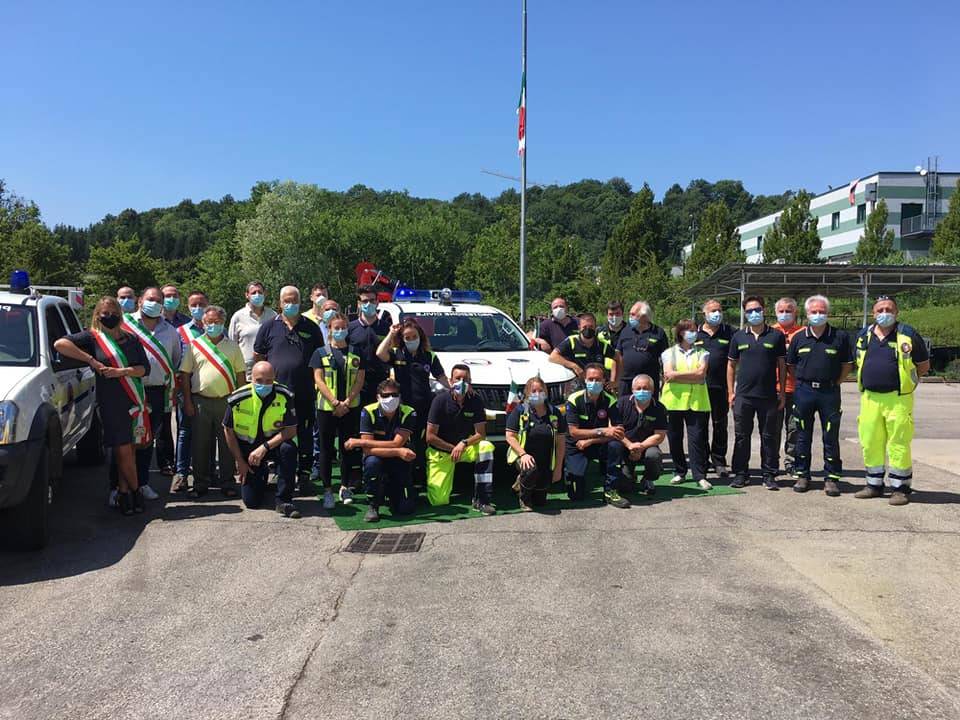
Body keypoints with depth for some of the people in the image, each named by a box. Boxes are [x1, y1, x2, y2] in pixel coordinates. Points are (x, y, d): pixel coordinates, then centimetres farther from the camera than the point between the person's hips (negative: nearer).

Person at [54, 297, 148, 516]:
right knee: (123, 450, -4)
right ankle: (135, 490, 11)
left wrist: (120, 371, -12)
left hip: (135, 401, 3)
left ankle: (124, 492, 16)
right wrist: (92, 361, -12)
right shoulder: (92, 337, 3)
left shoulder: (131, 340, 12)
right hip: (111, 402, -3)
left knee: (128, 449, 6)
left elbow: (143, 368, 6)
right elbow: (60, 344, -11)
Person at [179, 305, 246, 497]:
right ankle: (200, 483, 16)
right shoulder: (194, 346, 6)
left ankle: (228, 483, 14)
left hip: (227, 401, 0)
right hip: (200, 402, 0)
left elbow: (240, 375, 9)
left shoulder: (233, 346, 9)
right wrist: (187, 401, -1)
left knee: (227, 444, 4)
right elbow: (185, 375, 5)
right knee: (200, 445, 5)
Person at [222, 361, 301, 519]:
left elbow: (291, 430, -18)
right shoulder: (237, 399, -17)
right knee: (252, 502, -2)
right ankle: (261, 475, 34)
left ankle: (283, 500, -23)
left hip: (273, 443, -1)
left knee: (288, 449, -37)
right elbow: (228, 430, -4)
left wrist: (264, 447, -28)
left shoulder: (285, 396, -19)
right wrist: (239, 461, -4)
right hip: (246, 448, 1)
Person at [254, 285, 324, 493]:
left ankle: (304, 475, 15)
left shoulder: (311, 328, 8)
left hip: (305, 394, 1)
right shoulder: (269, 327, 6)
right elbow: (258, 357, 9)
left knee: (305, 437, 6)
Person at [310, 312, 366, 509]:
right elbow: (318, 380, -3)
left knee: (347, 447, 6)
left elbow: (360, 380, 3)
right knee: (326, 448, 2)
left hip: (350, 408, 1)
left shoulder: (356, 353, 8)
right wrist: (335, 403, -13)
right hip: (326, 407, -1)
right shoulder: (321, 353, 4)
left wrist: (347, 403, -9)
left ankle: (345, 487, 19)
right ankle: (327, 490, 9)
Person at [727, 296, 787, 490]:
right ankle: (740, 474, 15)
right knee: (741, 436, 6)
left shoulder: (776, 336, 4)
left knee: (769, 437, 5)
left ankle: (769, 475, 15)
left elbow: (782, 365, 6)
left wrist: (782, 392, 2)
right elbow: (731, 365, 10)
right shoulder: (738, 336, 7)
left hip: (768, 396, -1)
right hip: (743, 396, 1)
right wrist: (731, 392, 4)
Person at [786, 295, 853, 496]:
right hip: (803, 391, 2)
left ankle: (831, 477, 10)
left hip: (829, 392, -1)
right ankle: (802, 474, 17)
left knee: (831, 437, 2)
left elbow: (847, 365, 8)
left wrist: (835, 383, 1)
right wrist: (801, 383, 5)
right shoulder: (799, 338, 6)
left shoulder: (840, 337, 2)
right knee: (803, 436, 8)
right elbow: (790, 365, 13)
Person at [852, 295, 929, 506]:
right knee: (870, 444, 9)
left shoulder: (908, 335, -2)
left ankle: (900, 488, 10)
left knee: (899, 445, -2)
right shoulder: (863, 336, 10)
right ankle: (874, 485, 22)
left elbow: (924, 366, 6)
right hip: (869, 398, 4)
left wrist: (906, 379, 5)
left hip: (898, 399, -4)